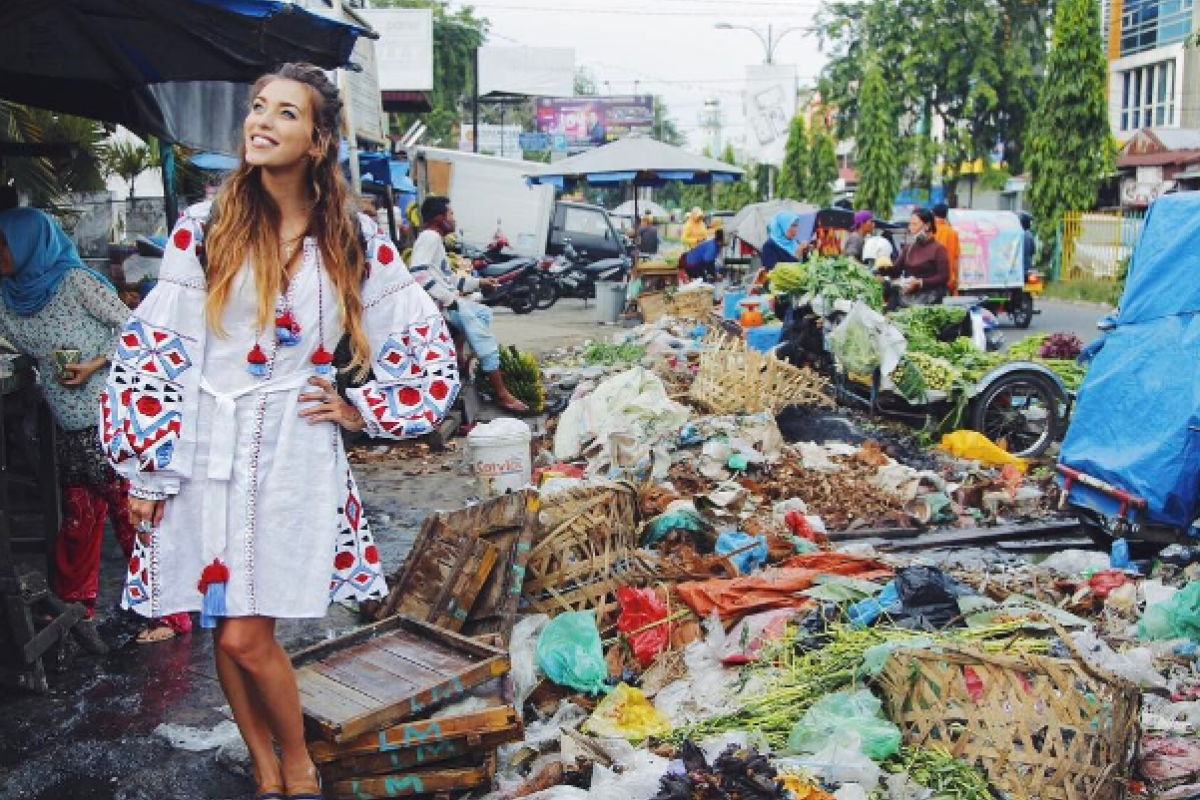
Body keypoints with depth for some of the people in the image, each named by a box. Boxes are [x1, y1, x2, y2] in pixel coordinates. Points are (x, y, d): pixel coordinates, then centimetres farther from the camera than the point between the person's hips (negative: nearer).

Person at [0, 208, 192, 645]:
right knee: (77, 519, 16)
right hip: (70, 430, 7)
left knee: (133, 517, -3)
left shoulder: (74, 281, -9)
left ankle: (169, 613, 6)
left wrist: (93, 365, -16)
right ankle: (74, 607, 32)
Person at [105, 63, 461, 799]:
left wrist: (361, 410, 3)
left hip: (294, 454, -2)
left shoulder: (354, 239, 0)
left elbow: (427, 345, 7)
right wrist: (144, 468, -1)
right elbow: (153, 351, 0)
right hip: (205, 451, 2)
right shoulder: (204, 228, 0)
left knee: (247, 635, -4)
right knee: (228, 633, 9)